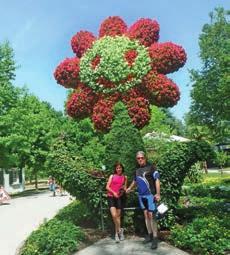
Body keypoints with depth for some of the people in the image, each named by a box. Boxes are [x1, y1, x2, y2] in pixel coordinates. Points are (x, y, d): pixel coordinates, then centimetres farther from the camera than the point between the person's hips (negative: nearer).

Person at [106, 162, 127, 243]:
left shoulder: (124, 177, 9)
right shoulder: (112, 176, 3)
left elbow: (125, 187, 16)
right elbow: (107, 187, -2)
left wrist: (124, 190, -6)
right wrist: (113, 192, -16)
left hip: (119, 197, 2)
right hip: (111, 197, -2)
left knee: (118, 215, 8)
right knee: (114, 215, -15)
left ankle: (116, 233, 21)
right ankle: (120, 230, 6)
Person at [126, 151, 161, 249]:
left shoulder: (151, 167, -8)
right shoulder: (137, 169, 11)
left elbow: (157, 180, -13)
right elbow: (135, 180, 27)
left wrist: (158, 194, -20)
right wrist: (129, 188, 22)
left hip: (150, 195, -6)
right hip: (141, 195, 6)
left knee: (151, 215, -7)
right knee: (146, 215, 10)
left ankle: (155, 238, 0)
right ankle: (150, 234, 20)